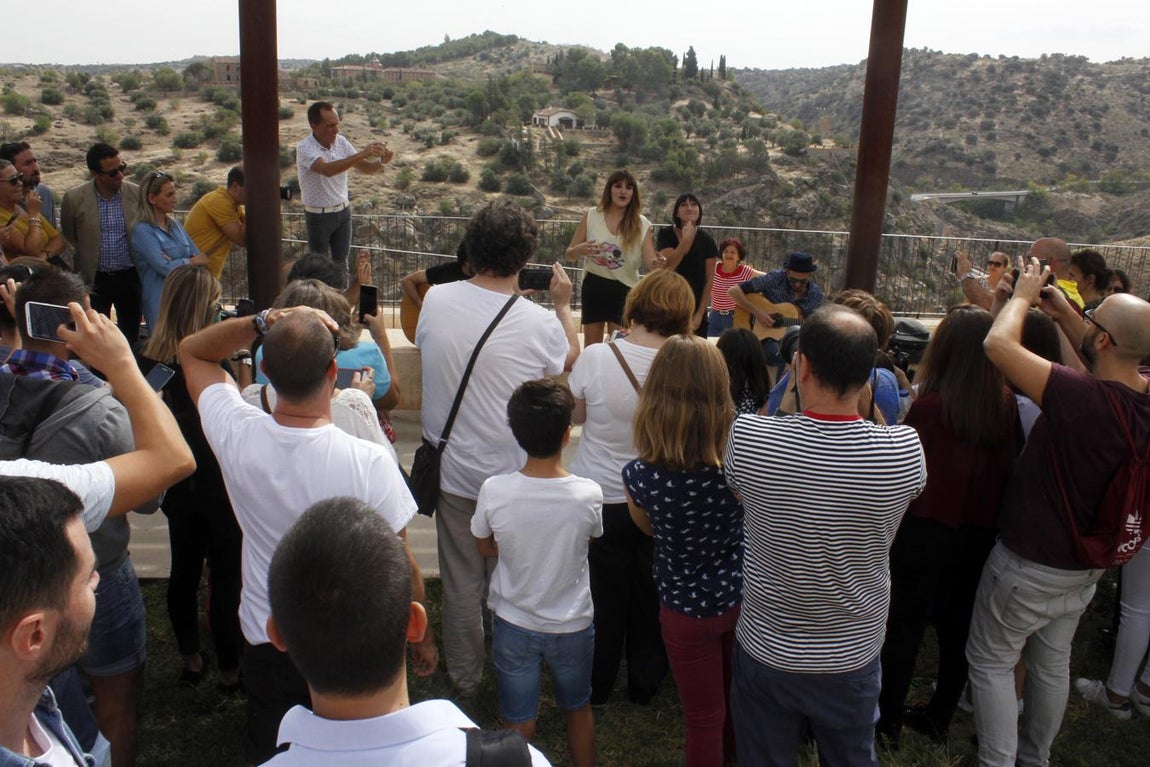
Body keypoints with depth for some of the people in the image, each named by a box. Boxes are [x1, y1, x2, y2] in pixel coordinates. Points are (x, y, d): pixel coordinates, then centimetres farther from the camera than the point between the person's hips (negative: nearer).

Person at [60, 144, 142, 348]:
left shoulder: (137, 194, -3)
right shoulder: (74, 198, -6)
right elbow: (67, 240, 4)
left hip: (129, 277, 1)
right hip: (94, 279, -1)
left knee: (131, 337, 11)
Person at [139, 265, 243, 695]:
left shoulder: (149, 356, -2)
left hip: (176, 483, 7)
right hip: (217, 485, -7)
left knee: (184, 570, 19)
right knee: (226, 578, 5)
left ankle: (191, 661, 36)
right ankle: (230, 672, 17)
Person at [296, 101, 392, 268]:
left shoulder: (341, 142, -3)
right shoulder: (305, 148, -22)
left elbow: (367, 169, -3)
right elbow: (327, 170, -40)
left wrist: (382, 162, -26)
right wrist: (362, 154, -45)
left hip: (343, 211, 5)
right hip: (319, 216, -5)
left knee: (341, 261, 17)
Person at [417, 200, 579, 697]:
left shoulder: (435, 301, -12)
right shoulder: (538, 324, -19)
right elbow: (572, 360, 3)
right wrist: (563, 304, 14)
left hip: (452, 470, 2)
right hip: (513, 476, -2)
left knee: (460, 581, 18)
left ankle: (463, 677, 35)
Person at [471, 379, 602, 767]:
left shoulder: (493, 491, -22)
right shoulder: (589, 495, -23)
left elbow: (485, 548, -3)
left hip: (513, 625, 0)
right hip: (572, 625, 1)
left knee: (518, 724, 18)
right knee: (578, 709, 27)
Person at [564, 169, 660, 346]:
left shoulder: (642, 224, -2)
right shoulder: (591, 216, -2)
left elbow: (649, 260, -10)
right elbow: (570, 254, 1)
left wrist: (658, 262, -34)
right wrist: (580, 250, -22)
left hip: (624, 289, 0)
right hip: (594, 287, 1)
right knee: (591, 347, 9)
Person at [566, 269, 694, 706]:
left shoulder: (594, 358, -21)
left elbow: (574, 415, -3)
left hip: (600, 498, -1)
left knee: (602, 597, 18)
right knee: (649, 597, 20)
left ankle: (597, 685, 35)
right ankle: (645, 682, 39)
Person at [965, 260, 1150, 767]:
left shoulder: (1084, 398, -34)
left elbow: (998, 343, -32)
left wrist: (1024, 295, -14)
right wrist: (1063, 313, 6)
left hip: (1030, 563, -8)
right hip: (1087, 564, 8)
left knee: (991, 662, 10)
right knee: (1052, 662, 24)